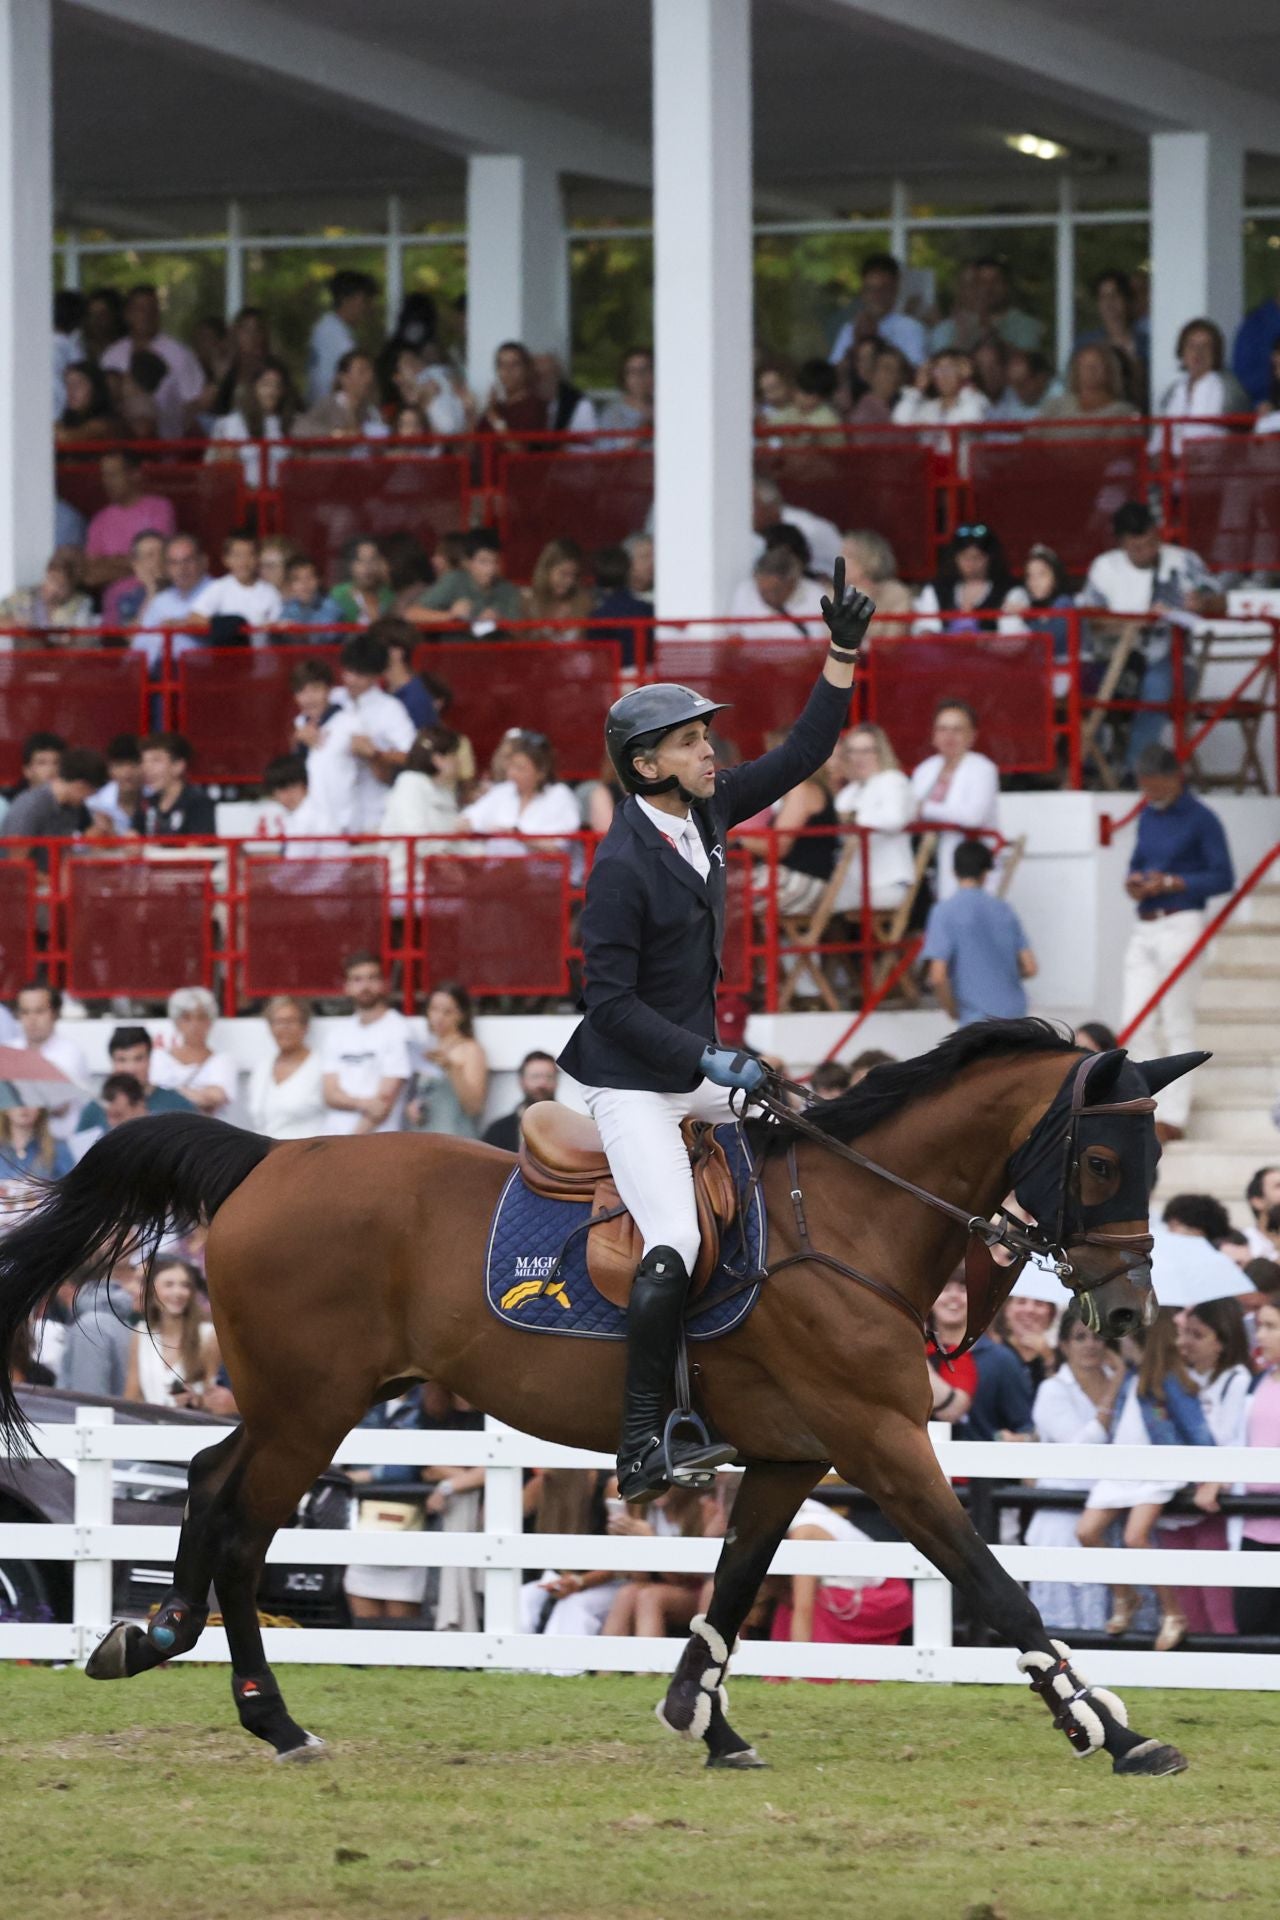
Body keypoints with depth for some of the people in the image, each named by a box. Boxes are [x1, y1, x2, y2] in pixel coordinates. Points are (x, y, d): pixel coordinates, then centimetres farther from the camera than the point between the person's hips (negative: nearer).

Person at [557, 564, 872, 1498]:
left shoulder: (707, 810, 0)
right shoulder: (623, 865, -23)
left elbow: (800, 757, 8)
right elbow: (613, 1002, -22)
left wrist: (844, 655, -2)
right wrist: (708, 1062, -25)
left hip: (696, 1063, 9)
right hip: (633, 1079, -9)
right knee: (674, 1249, -18)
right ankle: (641, 1447, -16)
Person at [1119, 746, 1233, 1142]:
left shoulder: (1200, 820, -6)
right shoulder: (1148, 817, 15)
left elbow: (1223, 877, -9)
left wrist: (1170, 883, -16)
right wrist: (1134, 882, 2)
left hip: (1180, 926, -8)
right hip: (1145, 928, 8)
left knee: (1178, 1025, -5)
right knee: (1136, 1024, 3)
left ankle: (1173, 1116, -4)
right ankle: (1158, 1105, 12)